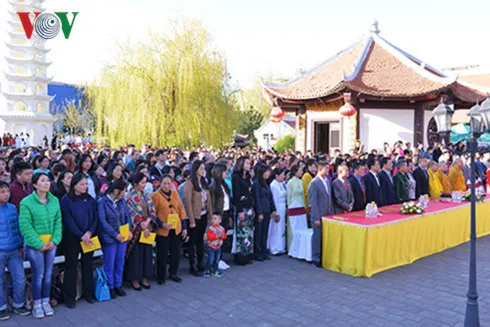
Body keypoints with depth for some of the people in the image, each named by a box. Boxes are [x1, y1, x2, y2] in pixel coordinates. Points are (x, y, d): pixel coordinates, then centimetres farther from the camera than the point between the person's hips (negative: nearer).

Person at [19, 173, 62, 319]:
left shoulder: (54, 200, 3)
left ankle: (46, 302, 26)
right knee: (38, 274, 2)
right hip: (35, 244, -4)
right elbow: (25, 226, -13)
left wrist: (55, 240, -7)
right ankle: (37, 304, 19)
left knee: (48, 273, 11)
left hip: (51, 243, 4)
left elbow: (58, 221, 4)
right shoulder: (26, 202, -11)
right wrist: (38, 243, -16)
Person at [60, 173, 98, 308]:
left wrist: (89, 232, -12)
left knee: (87, 265, 11)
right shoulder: (66, 200, -5)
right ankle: (69, 296, 12)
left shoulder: (90, 199, 7)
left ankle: (88, 293, 23)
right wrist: (81, 235, -16)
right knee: (71, 266, 3)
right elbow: (68, 220, -11)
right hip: (72, 238, -4)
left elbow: (96, 217, 3)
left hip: (89, 238, 4)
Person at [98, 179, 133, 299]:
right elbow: (103, 221, -15)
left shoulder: (122, 201, 6)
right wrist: (115, 234, -19)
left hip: (123, 236, 5)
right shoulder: (102, 202, -11)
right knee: (109, 264, 7)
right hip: (109, 238, -5)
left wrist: (129, 230, -6)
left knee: (120, 263, 13)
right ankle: (110, 287, 21)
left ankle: (118, 285, 27)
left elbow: (127, 216, 9)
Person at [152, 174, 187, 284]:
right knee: (162, 254, 5)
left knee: (176, 252, 12)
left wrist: (184, 226, 8)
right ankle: (161, 277, 20)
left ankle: (173, 273, 30)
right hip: (162, 230, -4)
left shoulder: (175, 194, 7)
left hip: (176, 229, 5)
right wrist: (162, 224, -19)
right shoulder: (156, 195, -7)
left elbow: (181, 209, 10)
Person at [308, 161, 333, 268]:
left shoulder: (327, 181, 11)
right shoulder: (314, 183, -12)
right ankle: (316, 259, 15)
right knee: (318, 237, 3)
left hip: (328, 215, 7)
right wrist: (316, 218, -16)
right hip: (319, 216, -6)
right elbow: (313, 201, -14)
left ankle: (324, 257, 22)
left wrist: (332, 213, 12)